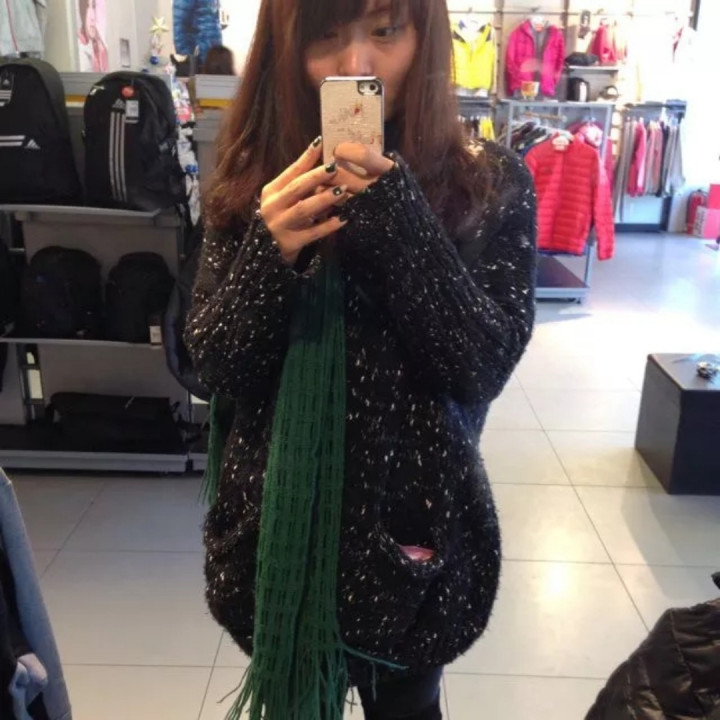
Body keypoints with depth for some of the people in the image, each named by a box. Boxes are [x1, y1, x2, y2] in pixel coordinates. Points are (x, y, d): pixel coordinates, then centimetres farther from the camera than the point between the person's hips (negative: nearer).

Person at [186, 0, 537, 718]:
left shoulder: (490, 182, -10)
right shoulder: (252, 180, -5)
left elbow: (486, 365, -16)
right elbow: (214, 368, -7)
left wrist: (399, 221, -27)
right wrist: (269, 254, -25)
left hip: (415, 522, -1)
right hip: (276, 519, 2)